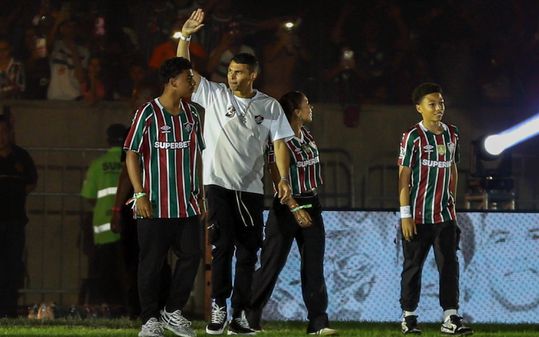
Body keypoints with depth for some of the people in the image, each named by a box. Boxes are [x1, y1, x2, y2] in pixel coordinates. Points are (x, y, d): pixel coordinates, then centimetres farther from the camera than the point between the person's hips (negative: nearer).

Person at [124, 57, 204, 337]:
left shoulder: (191, 113, 10)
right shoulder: (148, 113, -8)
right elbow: (132, 154, -8)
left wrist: (199, 193, 14)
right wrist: (140, 194, -15)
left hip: (187, 204, 6)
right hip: (155, 204, -6)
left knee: (191, 256, 2)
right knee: (151, 263, 0)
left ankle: (173, 313, 17)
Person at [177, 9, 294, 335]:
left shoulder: (270, 106, 6)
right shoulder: (214, 94, 3)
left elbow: (280, 143, 2)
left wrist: (284, 178, -12)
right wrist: (185, 37, -15)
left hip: (252, 188, 2)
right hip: (219, 183, -2)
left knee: (248, 250, 2)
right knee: (222, 245, -8)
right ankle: (219, 307, -2)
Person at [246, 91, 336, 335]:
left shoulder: (306, 135, 8)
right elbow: (278, 179, -18)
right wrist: (295, 209, -22)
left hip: (311, 204, 7)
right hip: (287, 206, -7)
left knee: (314, 265, 3)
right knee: (271, 265, -2)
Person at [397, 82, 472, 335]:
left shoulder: (452, 134, 7)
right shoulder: (413, 137, -9)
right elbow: (404, 177, -10)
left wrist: (452, 201, 15)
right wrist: (405, 214, -13)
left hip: (445, 214, 4)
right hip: (418, 215, -4)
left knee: (449, 265, -1)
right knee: (413, 266, 5)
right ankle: (408, 317, 15)